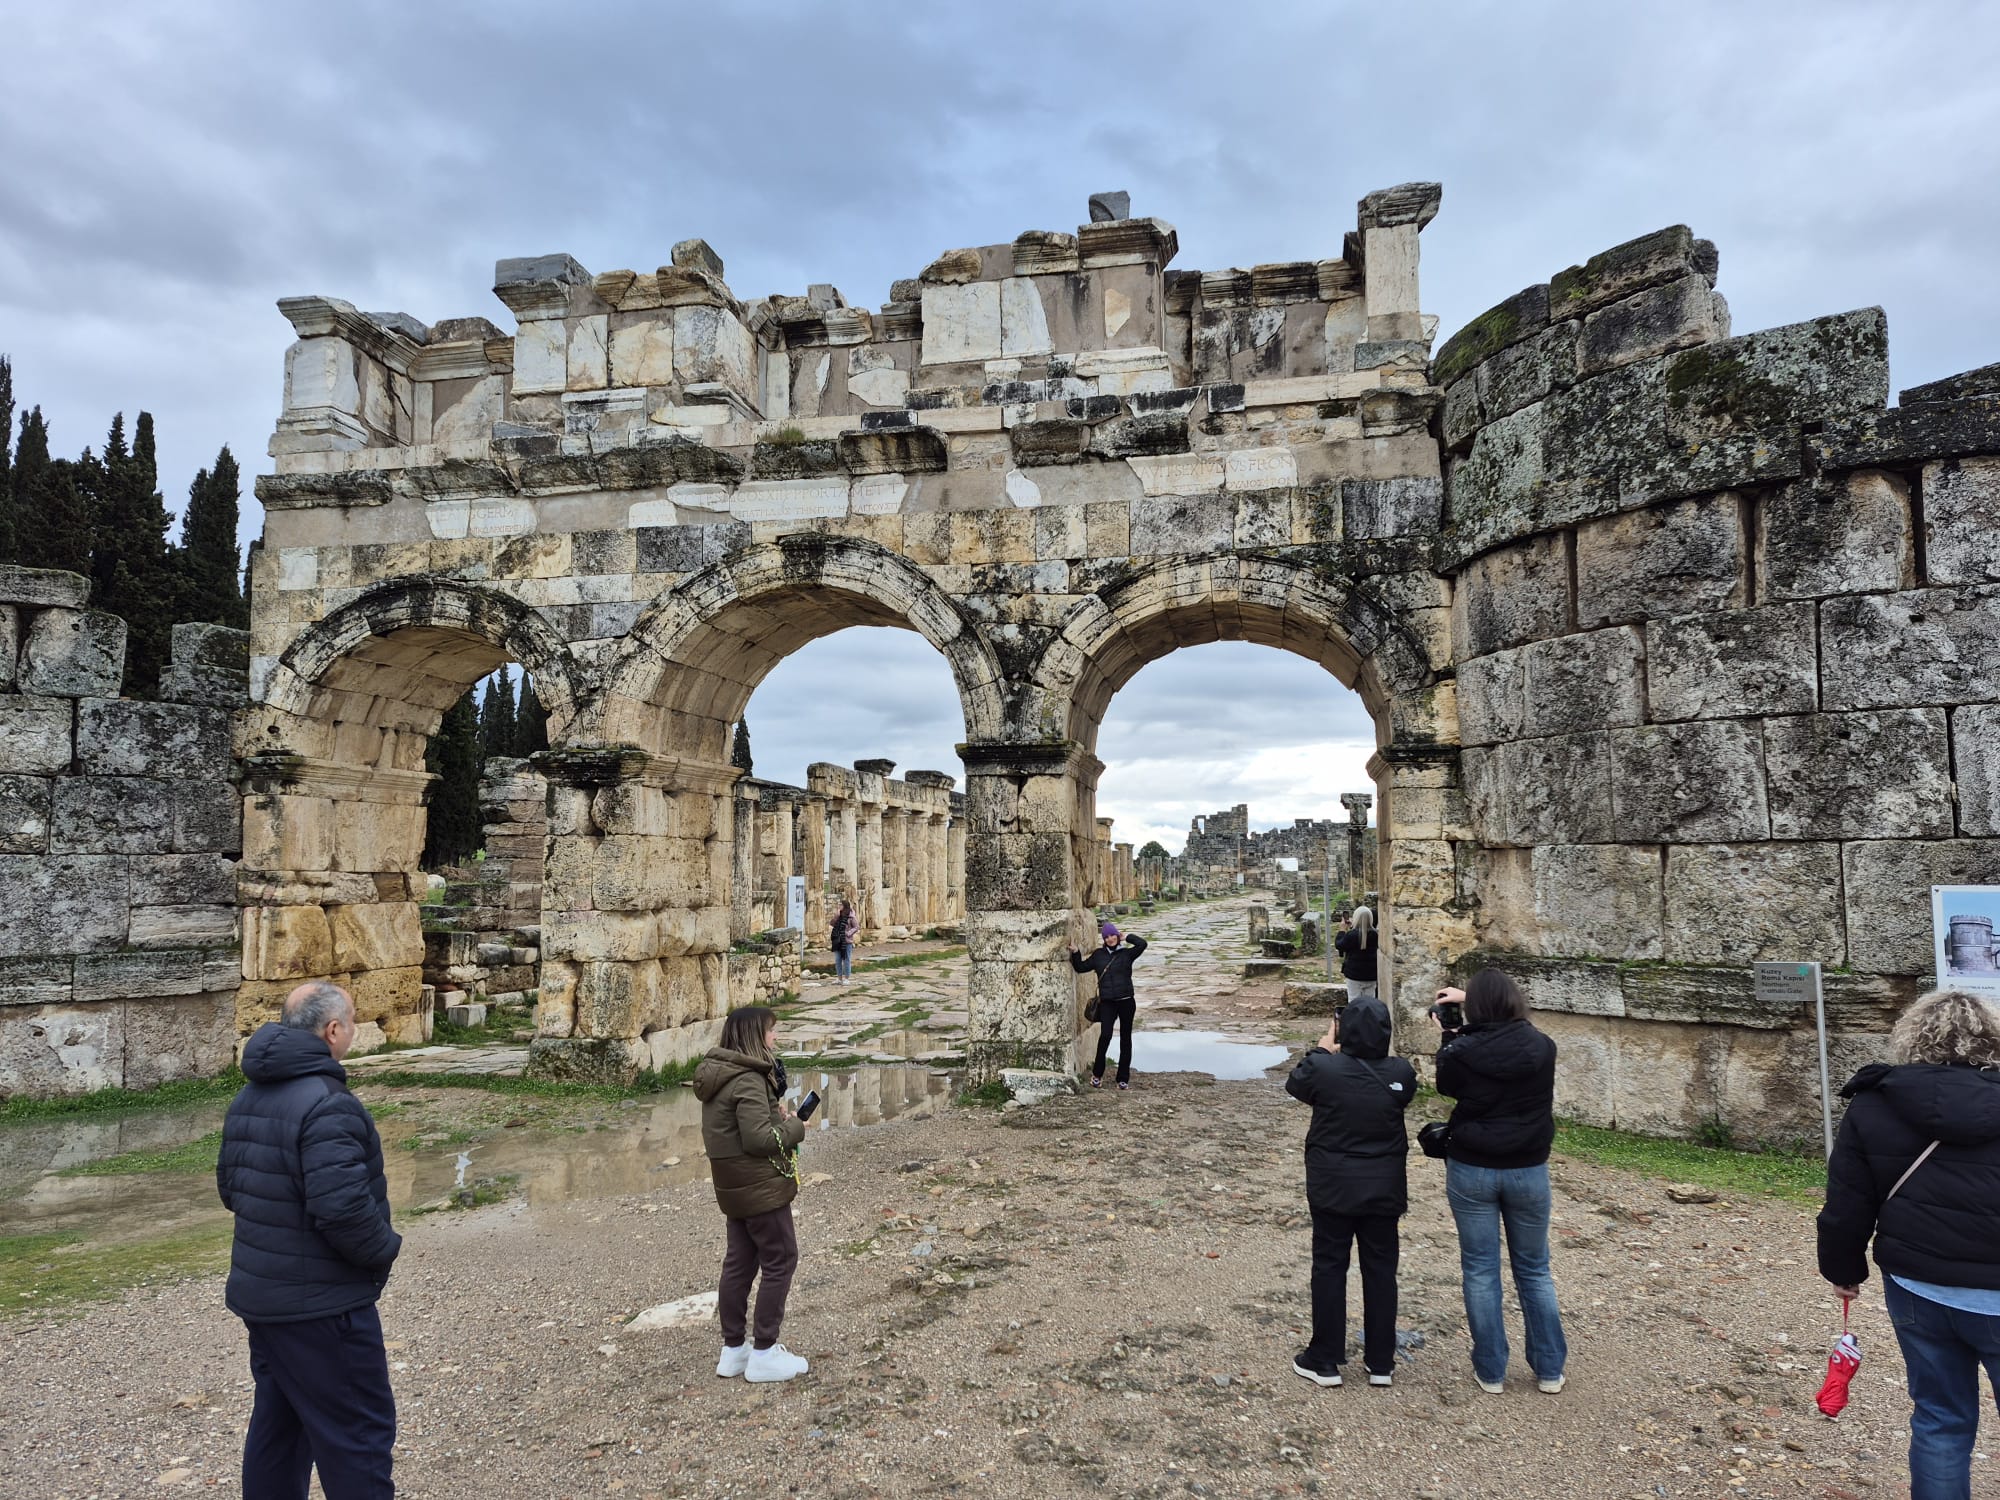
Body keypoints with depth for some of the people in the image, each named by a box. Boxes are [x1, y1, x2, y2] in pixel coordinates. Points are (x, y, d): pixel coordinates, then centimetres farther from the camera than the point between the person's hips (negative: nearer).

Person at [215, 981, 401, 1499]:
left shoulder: (247, 1097, 7)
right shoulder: (326, 1104, -24)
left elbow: (229, 1184, 17)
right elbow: (344, 1208, -30)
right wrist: (386, 1247, -13)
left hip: (259, 1295, 9)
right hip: (320, 1307, -9)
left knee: (278, 1420, 21)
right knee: (359, 1434, 1)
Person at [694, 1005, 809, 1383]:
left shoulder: (719, 1073, 8)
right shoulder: (748, 1080, -23)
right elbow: (758, 1138, -26)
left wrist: (776, 1112, 0)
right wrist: (794, 1127, -11)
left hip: (734, 1185, 10)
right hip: (760, 1185, -10)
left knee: (740, 1262, 17)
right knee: (780, 1260, 1)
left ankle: (732, 1349, 26)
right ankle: (764, 1353, 7)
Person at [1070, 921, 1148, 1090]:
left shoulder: (1126, 953, 3)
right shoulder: (1099, 955, 10)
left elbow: (1142, 944, -13)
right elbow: (1081, 967, 16)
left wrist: (1126, 938, -2)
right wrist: (1075, 953, 3)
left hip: (1126, 1001, 0)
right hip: (1107, 1003, 0)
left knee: (1125, 1039, 5)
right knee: (1105, 1035, -15)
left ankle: (1123, 1078, 13)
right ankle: (1097, 1074, 0)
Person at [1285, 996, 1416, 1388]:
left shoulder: (1324, 1068, -18)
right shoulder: (1400, 1072, -10)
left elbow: (1294, 1084, 3)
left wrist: (1323, 1049, 12)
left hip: (1333, 1186, -2)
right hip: (1384, 1188, 2)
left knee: (1330, 1267, 8)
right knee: (1380, 1270, 12)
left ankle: (1325, 1360, 15)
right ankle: (1381, 1362, 22)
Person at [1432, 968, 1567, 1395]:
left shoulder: (1461, 1053, -17)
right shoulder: (1542, 1048, -10)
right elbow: (1515, 1029, 13)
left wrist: (1448, 1038, 12)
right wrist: (1472, 998, 18)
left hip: (1471, 1170, -2)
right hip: (1529, 1170, 2)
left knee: (1480, 1271, 10)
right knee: (1534, 1269, 18)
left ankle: (1490, 1371, 17)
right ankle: (1550, 1369, 24)